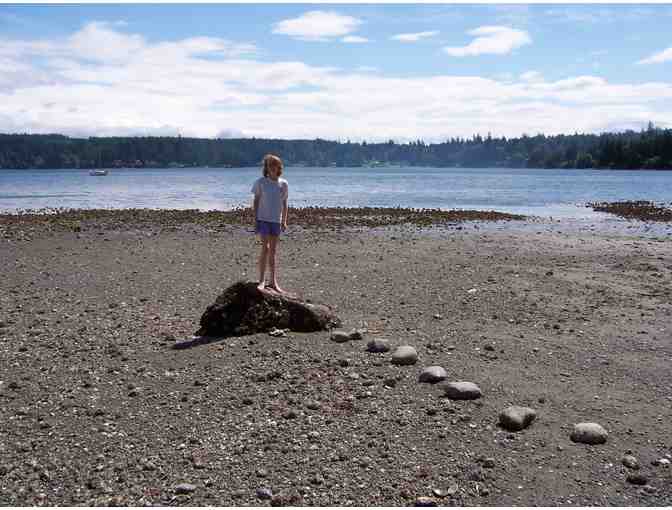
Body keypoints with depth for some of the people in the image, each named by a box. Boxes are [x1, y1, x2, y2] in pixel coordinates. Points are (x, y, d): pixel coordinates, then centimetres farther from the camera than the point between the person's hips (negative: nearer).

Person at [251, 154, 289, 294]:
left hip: (276, 220, 3)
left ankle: (274, 282, 14)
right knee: (265, 247, -12)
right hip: (263, 219, -3)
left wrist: (284, 221, 7)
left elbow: (284, 204, 10)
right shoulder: (260, 182, -2)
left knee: (273, 251, 8)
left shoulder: (283, 184, 5)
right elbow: (256, 201, 2)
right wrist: (255, 219, -3)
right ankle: (262, 281, -7)